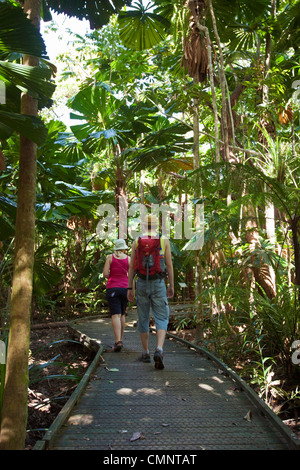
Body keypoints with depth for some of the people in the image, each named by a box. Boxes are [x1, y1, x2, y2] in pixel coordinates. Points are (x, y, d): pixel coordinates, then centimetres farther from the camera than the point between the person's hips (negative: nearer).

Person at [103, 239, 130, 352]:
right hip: (125, 288, 2)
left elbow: (105, 274, -6)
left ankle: (118, 341, -21)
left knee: (115, 315, -8)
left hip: (112, 288, -2)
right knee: (122, 314, 17)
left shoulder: (110, 257, 0)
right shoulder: (128, 259, 3)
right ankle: (120, 339, 22)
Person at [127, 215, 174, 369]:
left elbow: (131, 267, 2)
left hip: (142, 284, 2)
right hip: (158, 284, -1)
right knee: (161, 319, 1)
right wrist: (171, 285, 7)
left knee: (143, 319, 14)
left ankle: (145, 353, 21)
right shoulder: (164, 241, 0)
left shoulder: (136, 242, 3)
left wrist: (130, 288, 6)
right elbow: (169, 265, -1)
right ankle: (159, 350, -22)